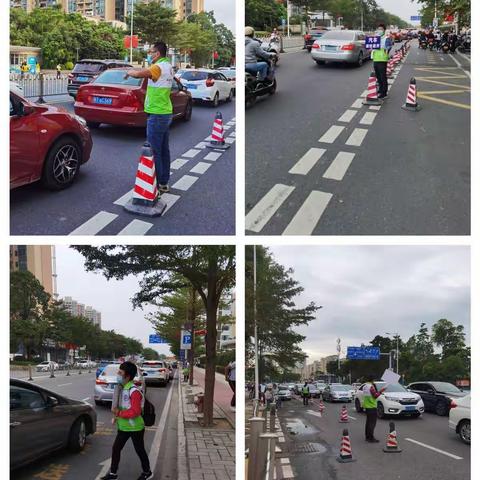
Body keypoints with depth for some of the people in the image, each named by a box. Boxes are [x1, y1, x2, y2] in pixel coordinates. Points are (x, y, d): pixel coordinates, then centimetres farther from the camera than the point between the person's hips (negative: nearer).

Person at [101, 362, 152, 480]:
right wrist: (115, 410, -3)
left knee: (139, 450, 10)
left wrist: (119, 413, -21)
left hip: (135, 428, -8)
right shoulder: (121, 388, 2)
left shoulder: (134, 391, -25)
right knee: (116, 448, 11)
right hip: (123, 427, 8)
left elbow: (135, 412, -29)